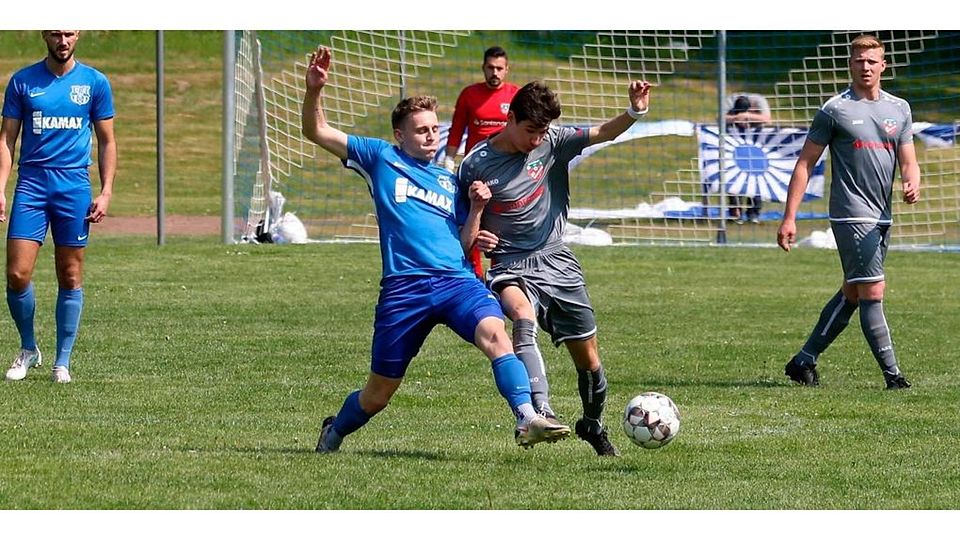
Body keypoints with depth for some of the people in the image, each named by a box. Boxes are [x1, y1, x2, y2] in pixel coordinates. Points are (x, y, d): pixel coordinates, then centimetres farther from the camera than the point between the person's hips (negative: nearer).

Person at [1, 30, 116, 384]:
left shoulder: (95, 83, 5)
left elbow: (107, 141, 9)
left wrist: (106, 192, -1)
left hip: (74, 187, 0)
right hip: (31, 183, 0)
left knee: (70, 277, 2)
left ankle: (62, 362, 10)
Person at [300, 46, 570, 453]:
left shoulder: (449, 182, 22)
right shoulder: (381, 159, 13)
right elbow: (317, 132, 8)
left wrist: (476, 208, 3)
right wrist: (314, 90, -8)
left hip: (457, 280, 2)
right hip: (403, 287, -2)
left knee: (494, 333, -30)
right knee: (378, 394, 6)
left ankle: (528, 420, -42)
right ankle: (334, 433, 37)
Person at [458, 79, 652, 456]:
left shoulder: (552, 143, -1)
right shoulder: (476, 164, -6)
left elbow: (601, 134, -12)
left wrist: (634, 112, -31)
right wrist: (474, 238, -18)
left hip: (557, 262, 4)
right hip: (512, 266, -4)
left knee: (588, 356, 10)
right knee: (522, 314, -38)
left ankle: (593, 424, 37)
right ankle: (541, 411, -52)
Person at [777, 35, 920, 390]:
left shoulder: (899, 109, 12)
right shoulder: (835, 110, -3)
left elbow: (908, 162, 13)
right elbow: (805, 163, -2)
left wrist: (913, 185, -13)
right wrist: (789, 218, -7)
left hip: (882, 217, 6)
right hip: (851, 215, -6)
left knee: (851, 294, 12)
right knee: (872, 292, -12)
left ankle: (803, 361, 22)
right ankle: (892, 374, -11)